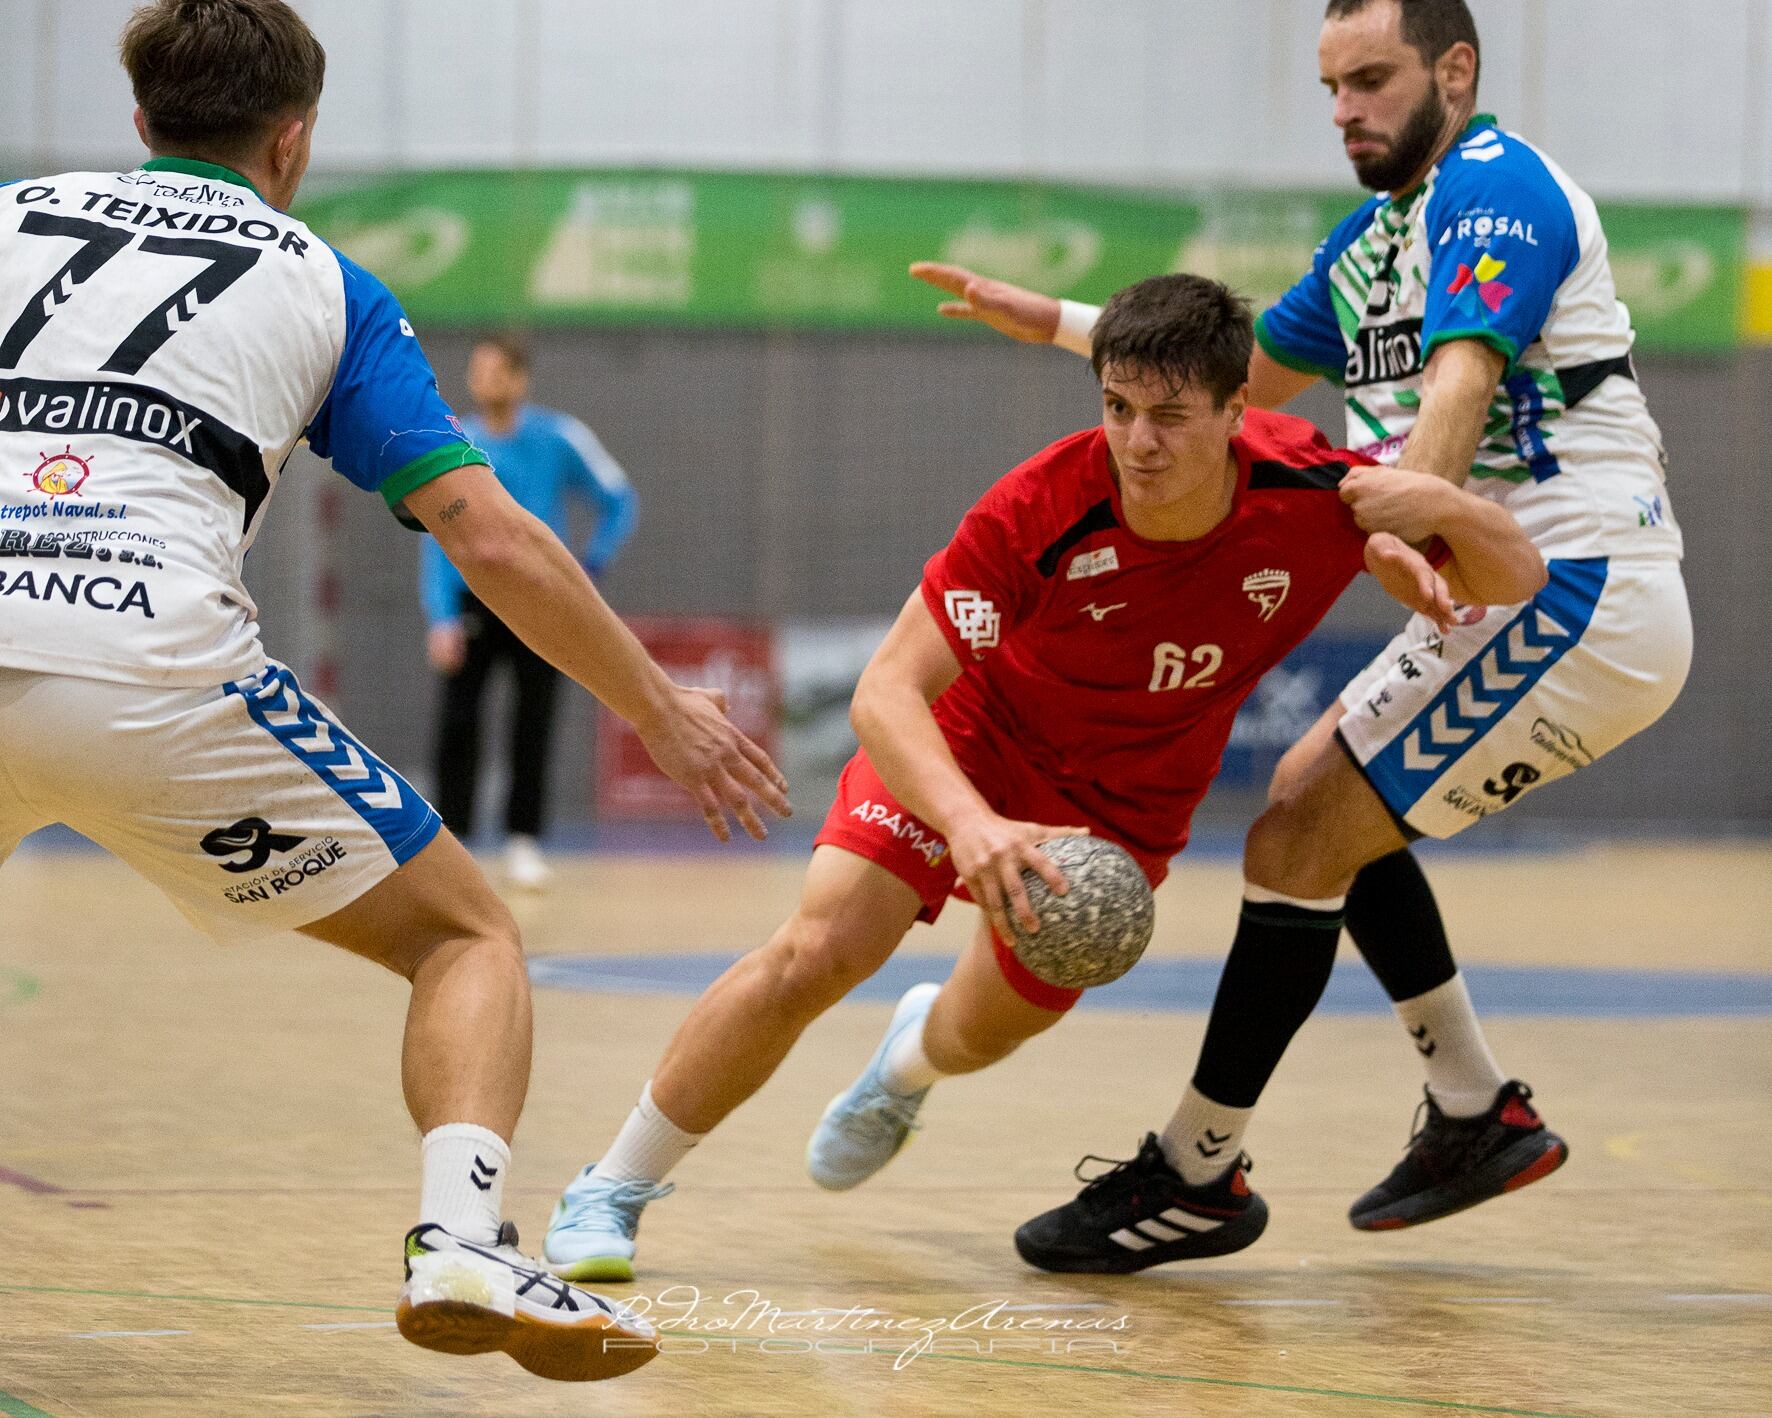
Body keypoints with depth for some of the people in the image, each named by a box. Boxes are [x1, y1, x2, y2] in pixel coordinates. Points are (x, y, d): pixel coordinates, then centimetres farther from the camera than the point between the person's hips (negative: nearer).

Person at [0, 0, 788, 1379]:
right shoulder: (318, 283, 17)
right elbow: (493, 541, 10)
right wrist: (661, 710, 19)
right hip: (149, 667, -3)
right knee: (467, 936, 13)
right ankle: (464, 1239, -13)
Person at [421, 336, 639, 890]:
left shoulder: (559, 438, -4)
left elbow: (620, 500, 6)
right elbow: (437, 541, -4)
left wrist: (589, 568, -2)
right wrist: (442, 620, -14)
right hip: (473, 599, 0)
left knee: (533, 727, -1)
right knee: (457, 721, -9)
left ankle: (523, 841, 10)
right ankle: (450, 837, -1)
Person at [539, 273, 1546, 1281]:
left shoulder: (1312, 496, -29)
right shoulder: (1045, 508, -35)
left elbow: (1518, 582, -18)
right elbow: (886, 692, -36)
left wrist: (1442, 508, -41)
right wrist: (969, 822, -56)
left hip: (1124, 804, 3)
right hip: (967, 742, -3)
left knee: (982, 1034, 14)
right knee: (816, 953, -21)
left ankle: (913, 1056, 55)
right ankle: (612, 1192, -2)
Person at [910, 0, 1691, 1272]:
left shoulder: (1497, 188, -13)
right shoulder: (1374, 236, 17)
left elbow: (1460, 381, -30)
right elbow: (1249, 369, 32)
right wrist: (1054, 323, 28)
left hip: (1581, 604, -11)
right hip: (1518, 602, 11)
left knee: (1299, 845, -12)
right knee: (1318, 794, 23)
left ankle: (1196, 1169, -3)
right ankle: (1480, 1113, 25)